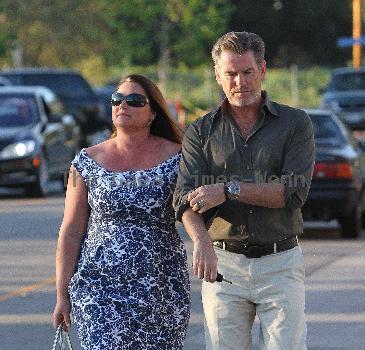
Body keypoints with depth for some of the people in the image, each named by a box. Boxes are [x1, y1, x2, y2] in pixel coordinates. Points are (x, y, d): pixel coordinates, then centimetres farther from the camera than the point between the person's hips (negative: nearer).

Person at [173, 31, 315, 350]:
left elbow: (295, 190, -9)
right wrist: (202, 241, -27)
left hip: (280, 264, -1)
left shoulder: (295, 124, 4)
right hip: (223, 264, 2)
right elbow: (186, 198, -6)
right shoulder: (200, 132, 8)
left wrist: (228, 189, -16)